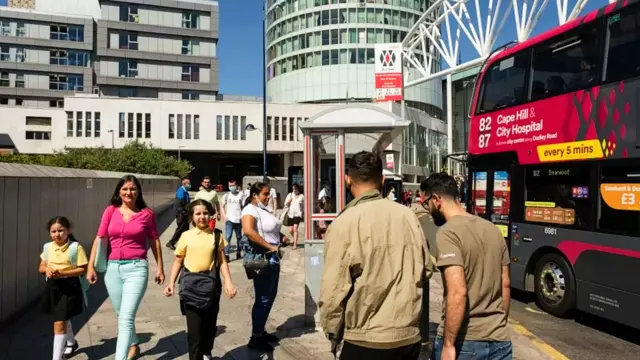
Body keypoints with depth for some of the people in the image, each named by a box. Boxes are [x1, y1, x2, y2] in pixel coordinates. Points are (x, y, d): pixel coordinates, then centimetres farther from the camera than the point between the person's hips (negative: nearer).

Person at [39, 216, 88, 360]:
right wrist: (47, 269, -12)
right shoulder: (47, 247, 3)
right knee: (63, 319, 25)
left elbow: (82, 269, -13)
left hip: (69, 287, -6)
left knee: (59, 323, -10)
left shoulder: (75, 247, -13)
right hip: (53, 287, 6)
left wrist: (62, 273, -24)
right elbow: (41, 267, 12)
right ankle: (71, 343, 50)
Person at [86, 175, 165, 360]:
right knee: (122, 314, 20)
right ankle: (133, 344, 44)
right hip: (112, 268, 4)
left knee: (126, 318, -10)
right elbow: (100, 238, 3)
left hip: (136, 268, -4)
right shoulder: (110, 211, 2)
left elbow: (154, 241, 4)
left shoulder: (147, 213, -3)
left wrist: (160, 267, 7)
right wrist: (91, 266, -1)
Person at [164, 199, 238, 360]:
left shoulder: (217, 235, 1)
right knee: (194, 327, -5)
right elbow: (178, 262, 5)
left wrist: (228, 283, -9)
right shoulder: (186, 236, -1)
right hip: (190, 284, -1)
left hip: (211, 283, 2)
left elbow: (222, 262, 2)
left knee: (210, 324, 14)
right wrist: (171, 283, -5)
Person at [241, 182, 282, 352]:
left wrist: (278, 243, 6)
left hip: (273, 257, 10)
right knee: (263, 298, -2)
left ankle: (261, 331, 30)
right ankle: (255, 338, 9)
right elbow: (248, 231, -32)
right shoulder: (251, 209, -15)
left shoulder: (264, 209, 14)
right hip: (262, 258, -10)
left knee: (271, 296, 17)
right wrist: (270, 246, -26)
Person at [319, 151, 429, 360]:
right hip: (410, 336, 5)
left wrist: (333, 334, 1)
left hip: (367, 340, -4)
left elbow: (334, 288, -15)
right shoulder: (408, 215, -1)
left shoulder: (345, 223, -15)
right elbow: (424, 270, 5)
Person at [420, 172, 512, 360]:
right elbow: (505, 286, 12)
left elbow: (458, 293, -24)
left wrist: (448, 345, -18)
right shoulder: (493, 229, 7)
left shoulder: (448, 233, -16)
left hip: (464, 341, -6)